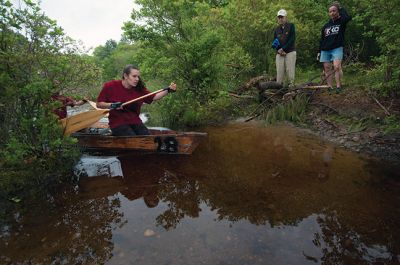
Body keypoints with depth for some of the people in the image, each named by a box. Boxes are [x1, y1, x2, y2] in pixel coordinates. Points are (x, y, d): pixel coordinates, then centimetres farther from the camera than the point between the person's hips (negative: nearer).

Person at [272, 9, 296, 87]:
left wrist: (283, 49, -12)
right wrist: (278, 50, -4)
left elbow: (292, 39, -4)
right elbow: (274, 42, 16)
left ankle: (291, 85, -7)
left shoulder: (291, 26, 5)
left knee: (290, 70, -9)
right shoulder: (277, 29, 17)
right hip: (279, 54, 3)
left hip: (290, 52, -3)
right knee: (279, 71, -3)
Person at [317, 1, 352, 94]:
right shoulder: (326, 25, 14)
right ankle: (330, 88, 4)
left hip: (337, 48, -4)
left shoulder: (341, 21, 4)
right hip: (325, 50, 4)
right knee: (327, 69, 0)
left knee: (337, 67, -18)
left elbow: (348, 17, -21)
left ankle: (338, 87, -14)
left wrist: (340, 8, -6)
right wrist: (319, 51, 10)